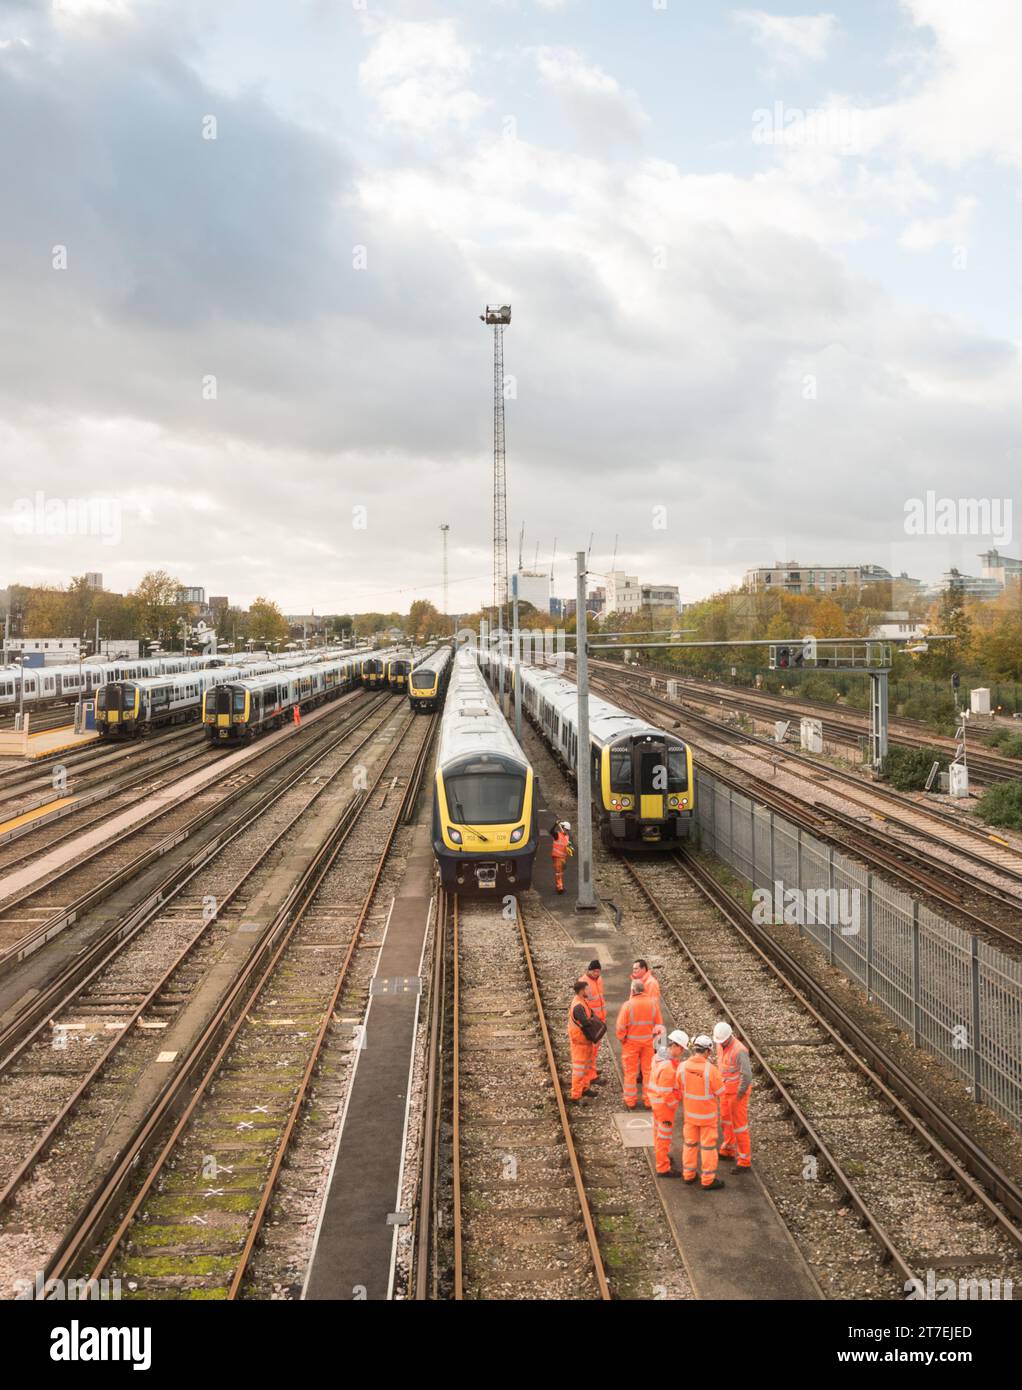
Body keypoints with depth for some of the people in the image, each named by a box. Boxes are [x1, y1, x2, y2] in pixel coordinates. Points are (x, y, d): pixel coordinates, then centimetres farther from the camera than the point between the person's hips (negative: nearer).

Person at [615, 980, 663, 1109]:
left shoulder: (628, 1005, -20)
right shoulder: (653, 1003, -9)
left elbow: (621, 1027, -17)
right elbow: (659, 1024, -1)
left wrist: (622, 1038, 1)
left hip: (631, 1042, -3)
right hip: (648, 1041, 3)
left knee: (630, 1071, 11)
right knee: (648, 1070, 15)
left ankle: (630, 1101, 20)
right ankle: (649, 1100, 21)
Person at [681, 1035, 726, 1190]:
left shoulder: (682, 1067, -15)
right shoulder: (710, 1069, -27)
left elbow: (680, 1089, -2)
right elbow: (720, 1091, -13)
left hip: (690, 1112, 4)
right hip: (707, 1114, -4)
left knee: (690, 1142, 19)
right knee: (708, 1145, 9)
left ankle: (689, 1174, 30)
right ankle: (708, 1180, 18)